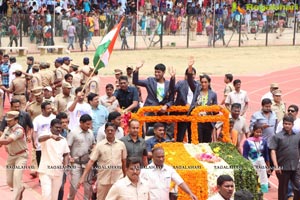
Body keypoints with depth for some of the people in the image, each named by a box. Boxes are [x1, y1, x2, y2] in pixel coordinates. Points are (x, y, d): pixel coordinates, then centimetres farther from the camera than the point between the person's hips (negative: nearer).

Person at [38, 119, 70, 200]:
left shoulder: (63, 140, 9)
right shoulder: (46, 137, -7)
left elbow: (66, 154, 17)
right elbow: (40, 139, -31)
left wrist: (66, 164, -4)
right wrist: (52, 136, -51)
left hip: (58, 171, 5)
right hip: (46, 170, -5)